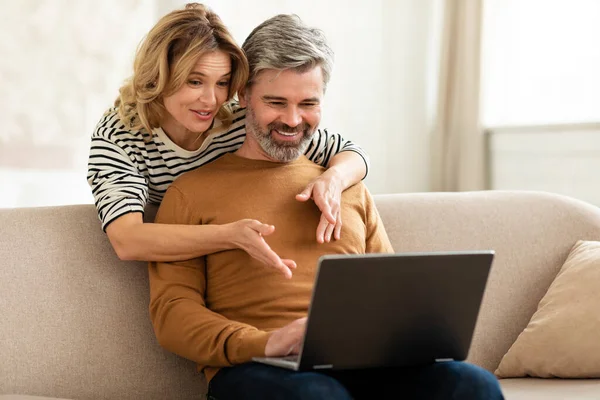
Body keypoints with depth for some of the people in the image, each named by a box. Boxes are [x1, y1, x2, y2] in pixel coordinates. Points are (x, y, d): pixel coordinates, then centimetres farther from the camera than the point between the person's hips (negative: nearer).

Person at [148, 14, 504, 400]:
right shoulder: (191, 193, 12)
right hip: (253, 367, -4)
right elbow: (172, 309, 2)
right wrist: (264, 343, -17)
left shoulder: (350, 189, 26)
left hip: (361, 364, 4)